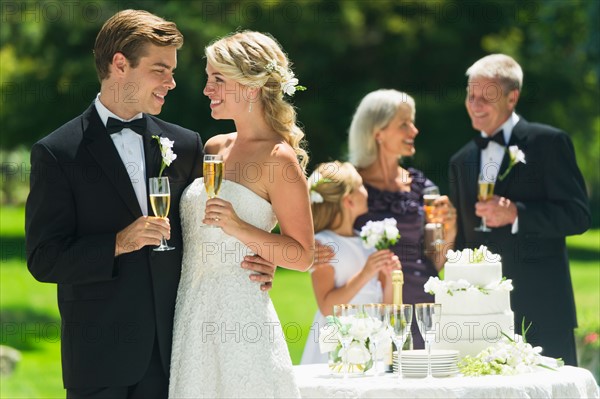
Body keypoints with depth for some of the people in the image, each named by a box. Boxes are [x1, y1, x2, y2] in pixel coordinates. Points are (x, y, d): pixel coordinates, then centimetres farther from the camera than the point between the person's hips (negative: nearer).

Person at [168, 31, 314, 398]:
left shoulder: (279, 157, -8)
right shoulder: (214, 148, 13)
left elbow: (302, 256, -10)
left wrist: (239, 228, -20)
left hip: (239, 312, -7)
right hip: (191, 315, 7)